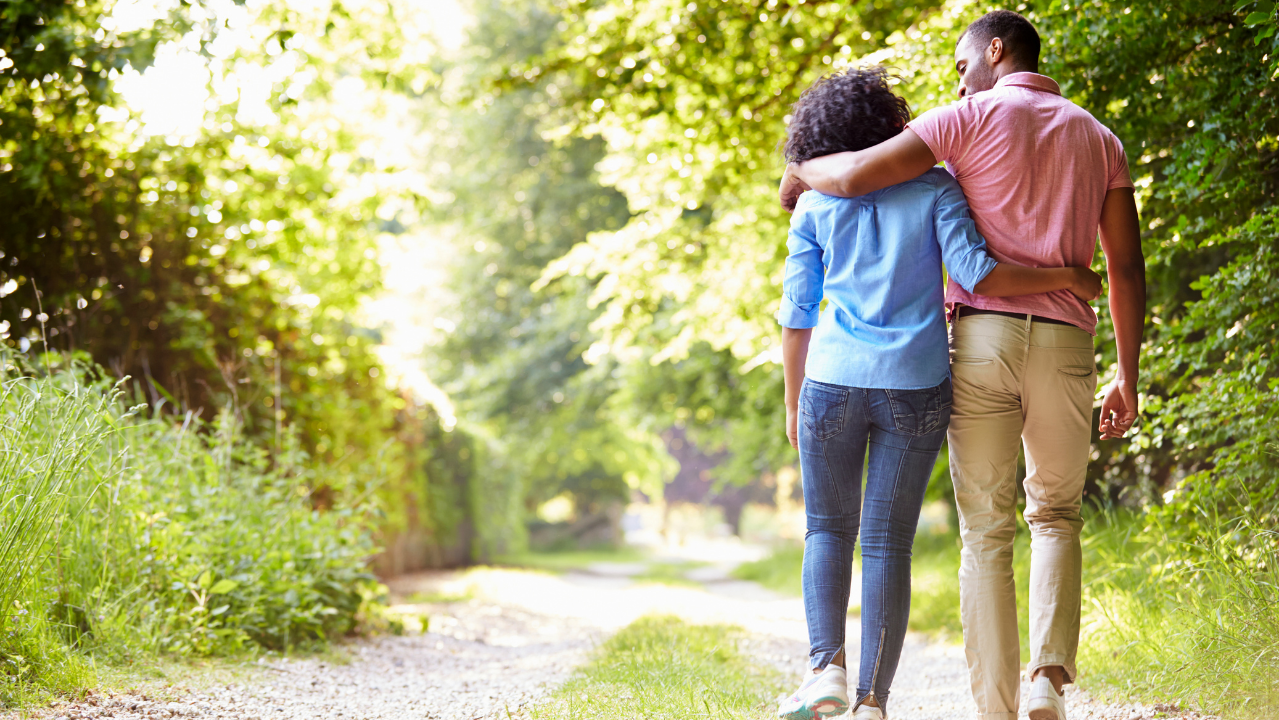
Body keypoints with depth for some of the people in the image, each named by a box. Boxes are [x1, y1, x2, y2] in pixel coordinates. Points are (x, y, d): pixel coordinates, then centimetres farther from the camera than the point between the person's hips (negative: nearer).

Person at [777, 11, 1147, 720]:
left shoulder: (973, 117, 2)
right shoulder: (1098, 139, 15)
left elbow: (854, 176, -9)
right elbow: (1127, 266, 9)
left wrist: (800, 171, 13)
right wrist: (1127, 377, 14)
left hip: (981, 337, -2)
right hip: (1064, 343, 3)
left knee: (986, 535, 5)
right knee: (1056, 515, 21)